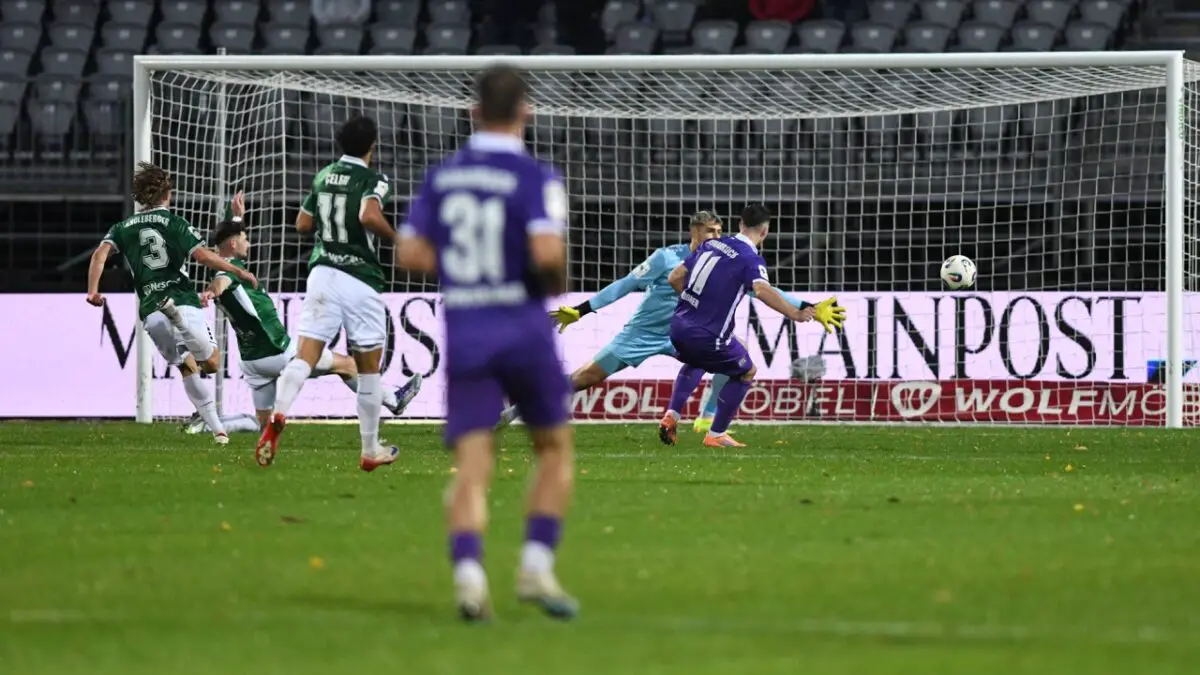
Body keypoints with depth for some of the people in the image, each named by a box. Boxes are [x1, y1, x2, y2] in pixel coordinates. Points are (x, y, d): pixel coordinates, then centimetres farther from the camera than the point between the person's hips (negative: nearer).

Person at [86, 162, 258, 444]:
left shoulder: (123, 228, 16)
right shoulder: (175, 223, 5)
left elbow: (100, 253, -1)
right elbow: (202, 254, -7)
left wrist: (93, 291, -5)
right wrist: (238, 272, -1)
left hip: (150, 312, 3)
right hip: (183, 301, -3)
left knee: (188, 369, 16)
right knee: (211, 362, -8)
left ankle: (217, 429, 6)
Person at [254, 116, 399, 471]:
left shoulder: (324, 176, 12)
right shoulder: (373, 181, -5)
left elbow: (303, 223, 20)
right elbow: (369, 215, -25)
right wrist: (397, 239, -10)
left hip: (322, 273, 4)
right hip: (360, 279, -4)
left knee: (305, 356, -7)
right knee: (369, 367, 11)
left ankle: (277, 415, -36)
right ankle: (371, 451, 19)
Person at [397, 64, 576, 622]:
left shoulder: (441, 177, 7)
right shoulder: (535, 178, -8)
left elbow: (410, 254, 4)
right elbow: (547, 250, -21)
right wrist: (557, 281, 0)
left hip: (462, 333, 3)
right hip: (522, 328, -3)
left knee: (470, 469, -1)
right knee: (555, 449, 16)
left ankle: (468, 572, -23)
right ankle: (536, 566, 4)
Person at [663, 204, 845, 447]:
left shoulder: (711, 244, 9)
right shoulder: (751, 259, -10)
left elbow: (674, 278, 13)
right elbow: (762, 290, -31)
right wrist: (797, 314, -31)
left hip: (679, 327, 6)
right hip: (708, 335, -6)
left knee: (696, 362, 38)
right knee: (746, 372, 19)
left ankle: (671, 416, 23)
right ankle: (716, 435, 18)